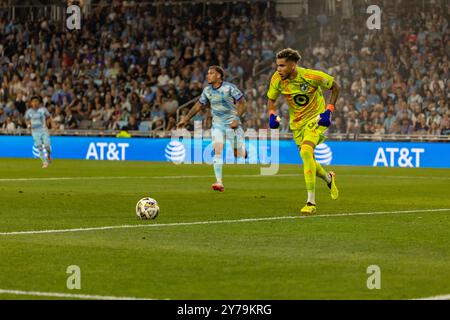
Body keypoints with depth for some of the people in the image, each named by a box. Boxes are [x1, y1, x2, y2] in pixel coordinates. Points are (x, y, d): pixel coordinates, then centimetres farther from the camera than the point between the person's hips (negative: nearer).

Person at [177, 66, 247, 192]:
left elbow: (242, 104, -9)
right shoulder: (207, 90, 3)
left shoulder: (229, 87, -11)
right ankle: (219, 182, -21)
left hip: (232, 123, -3)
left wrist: (236, 119, -20)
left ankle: (244, 150, 35)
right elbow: (198, 105, 16)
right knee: (217, 150, -16)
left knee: (238, 154, -3)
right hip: (217, 124, 3)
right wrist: (186, 119, 15)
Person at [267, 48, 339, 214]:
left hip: (316, 118, -5)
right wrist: (272, 115, -13)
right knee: (308, 160, 10)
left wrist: (329, 110, -16)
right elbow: (271, 99, 7)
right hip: (297, 123, 5)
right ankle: (328, 178, 47)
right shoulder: (277, 79, -12)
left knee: (306, 151, -27)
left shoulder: (311, 76, -23)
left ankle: (311, 202, -25)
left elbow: (335, 87, -7)